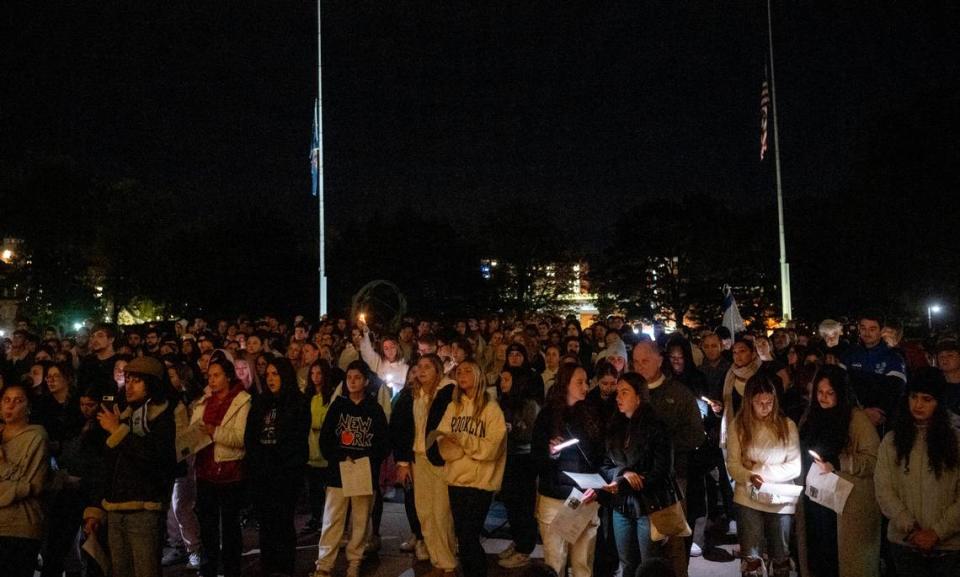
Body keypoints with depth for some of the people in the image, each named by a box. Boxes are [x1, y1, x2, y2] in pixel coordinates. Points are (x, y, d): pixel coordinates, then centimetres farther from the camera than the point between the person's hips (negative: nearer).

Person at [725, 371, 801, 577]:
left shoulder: (787, 425, -2)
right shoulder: (738, 425, -3)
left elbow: (795, 467, -5)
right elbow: (732, 464, -7)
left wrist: (763, 471, -17)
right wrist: (750, 477, -26)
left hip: (781, 500, 0)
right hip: (748, 499, 0)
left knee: (781, 558, 13)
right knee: (750, 558, 5)